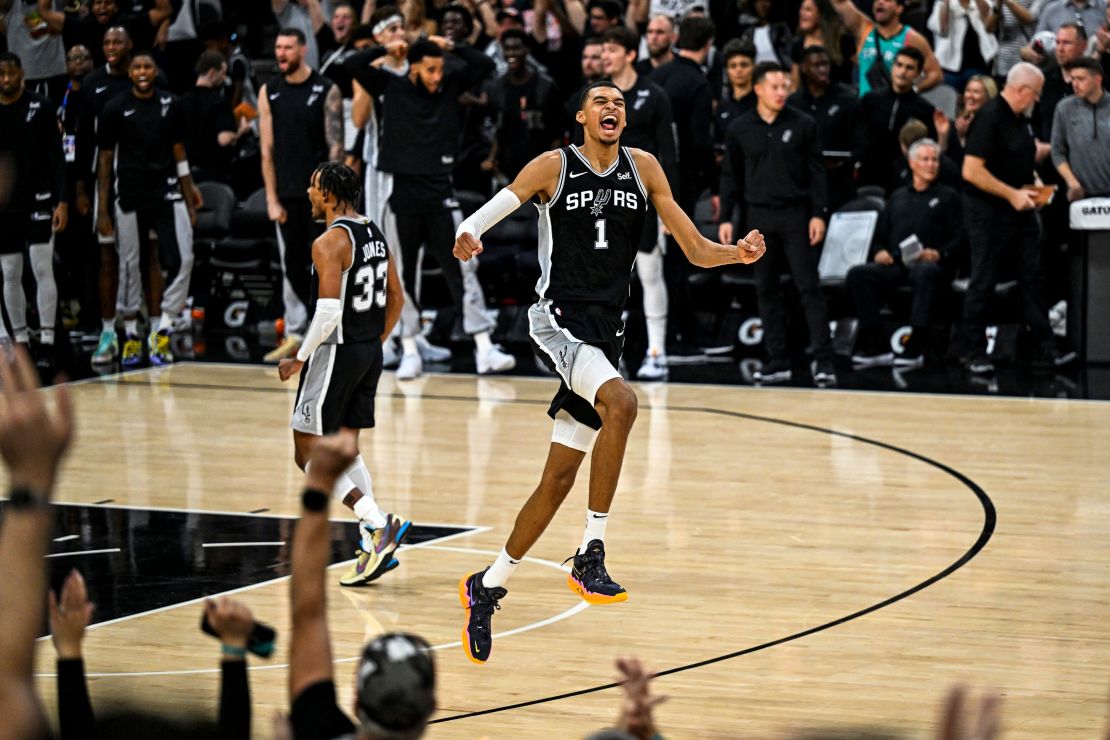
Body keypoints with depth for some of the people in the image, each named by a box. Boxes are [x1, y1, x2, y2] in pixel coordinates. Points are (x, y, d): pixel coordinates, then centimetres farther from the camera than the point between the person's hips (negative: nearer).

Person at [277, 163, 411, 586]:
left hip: (336, 354, -9)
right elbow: (395, 299, 16)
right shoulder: (374, 234, 10)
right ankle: (374, 543, 7)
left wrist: (300, 358, -14)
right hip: (370, 353, 9)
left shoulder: (329, 243, -17)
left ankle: (379, 525, -14)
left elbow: (329, 312, -25)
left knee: (309, 454, -1)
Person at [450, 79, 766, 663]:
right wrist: (467, 235, -27)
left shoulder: (643, 170, 8)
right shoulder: (552, 168, -1)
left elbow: (697, 250, 8)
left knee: (559, 479, 7)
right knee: (620, 401, -33)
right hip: (558, 319, -5)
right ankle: (590, 555, -27)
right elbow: (485, 214, -3)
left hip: (605, 331, 5)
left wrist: (737, 253, -12)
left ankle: (488, 586, 23)